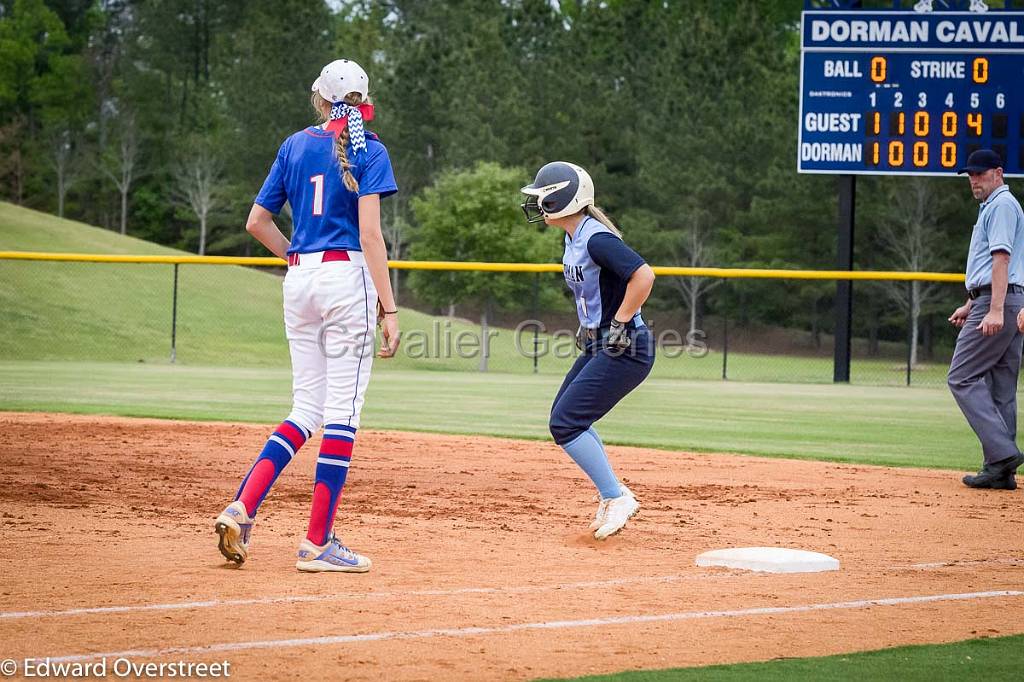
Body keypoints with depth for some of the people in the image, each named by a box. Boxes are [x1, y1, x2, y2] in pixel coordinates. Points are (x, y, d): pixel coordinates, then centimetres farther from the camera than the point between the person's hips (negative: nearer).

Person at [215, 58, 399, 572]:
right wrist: (388, 309, -13)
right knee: (342, 409, -2)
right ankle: (317, 543, -4)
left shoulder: (295, 146, 11)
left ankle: (241, 509, -4)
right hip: (348, 278, -5)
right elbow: (369, 233, -12)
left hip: (299, 280, 5)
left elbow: (257, 222, 12)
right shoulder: (367, 151, -3)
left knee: (307, 408, 12)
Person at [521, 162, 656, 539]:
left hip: (625, 349, -11)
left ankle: (615, 498, -5)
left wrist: (619, 325, -24)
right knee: (564, 418, 15)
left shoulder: (596, 239, -21)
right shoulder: (573, 237, 10)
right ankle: (614, 495, 20)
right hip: (598, 346, 11)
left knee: (565, 423, -12)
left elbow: (643, 275, -31)